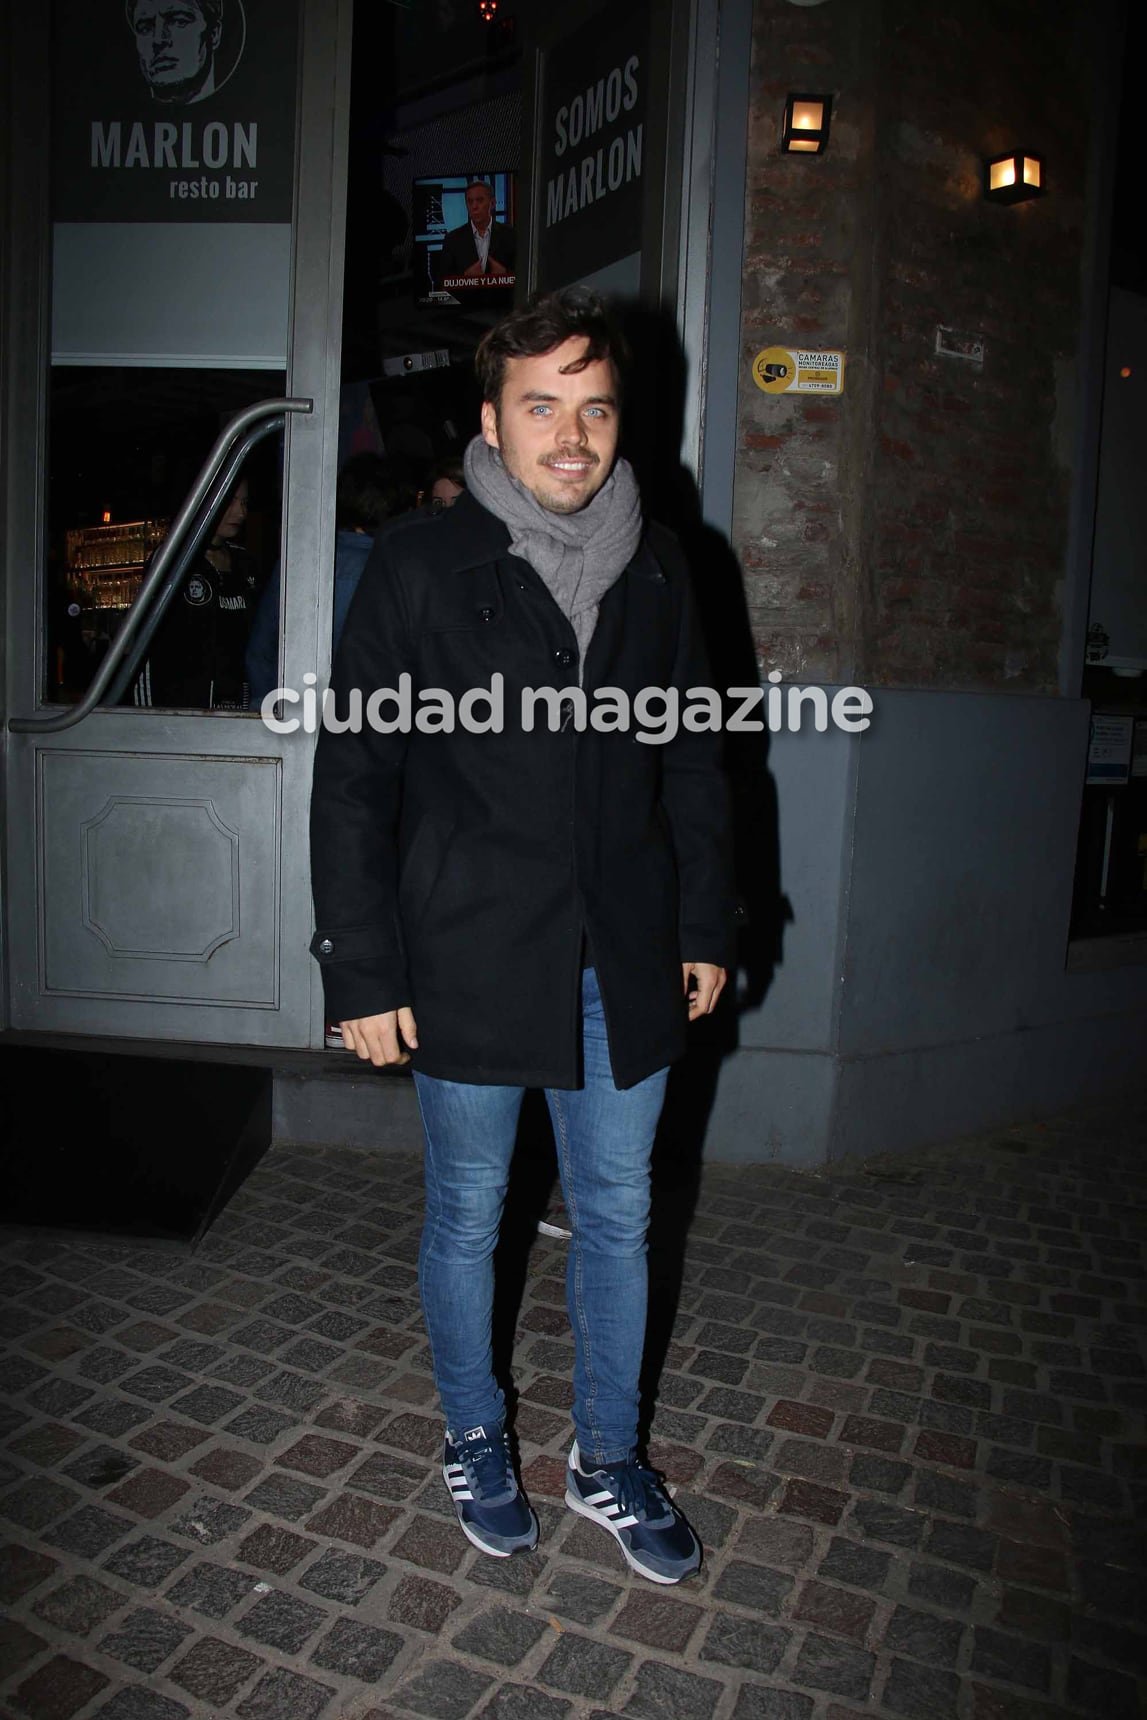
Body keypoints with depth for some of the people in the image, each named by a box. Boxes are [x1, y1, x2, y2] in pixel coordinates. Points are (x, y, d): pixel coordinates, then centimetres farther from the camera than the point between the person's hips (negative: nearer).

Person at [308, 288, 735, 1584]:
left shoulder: (654, 568, 6)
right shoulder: (418, 567, -6)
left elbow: (692, 760, 12)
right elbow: (353, 780, -6)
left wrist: (706, 924, 10)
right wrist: (362, 971, -8)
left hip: (624, 965, 4)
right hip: (473, 965, -3)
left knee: (618, 1218, 15)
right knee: (467, 1219, 14)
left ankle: (607, 1460, 37)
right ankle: (474, 1439, 40)